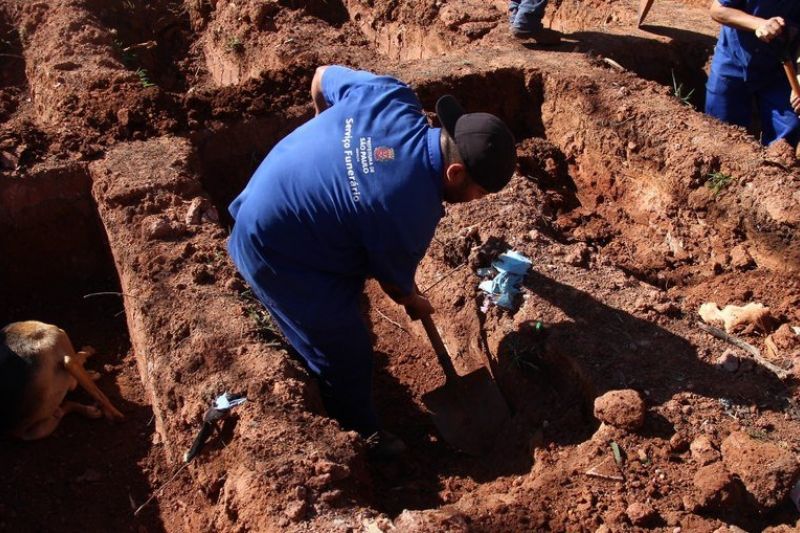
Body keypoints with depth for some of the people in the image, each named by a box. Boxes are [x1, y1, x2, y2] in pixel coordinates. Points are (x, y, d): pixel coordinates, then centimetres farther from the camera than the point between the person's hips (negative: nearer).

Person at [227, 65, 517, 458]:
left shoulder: (390, 96, -14)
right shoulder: (410, 212, -31)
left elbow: (322, 77, 5)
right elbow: (394, 280, -9)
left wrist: (329, 131, 24)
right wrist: (415, 304, 14)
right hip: (281, 254, -9)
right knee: (345, 354, 8)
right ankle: (360, 436, 33)